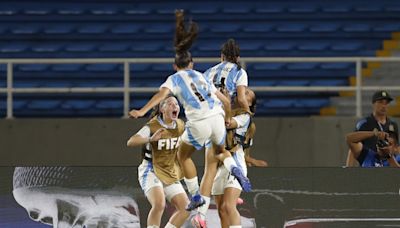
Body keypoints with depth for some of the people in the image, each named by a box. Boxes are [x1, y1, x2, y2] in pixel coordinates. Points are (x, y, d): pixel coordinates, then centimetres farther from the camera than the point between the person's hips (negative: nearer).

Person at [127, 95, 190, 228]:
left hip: (171, 174, 7)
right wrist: (151, 139, -46)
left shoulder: (180, 126, 1)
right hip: (151, 172, -7)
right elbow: (130, 142, -32)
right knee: (159, 204, -30)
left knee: (185, 209, 0)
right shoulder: (152, 126, -17)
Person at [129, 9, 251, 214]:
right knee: (220, 150, 33)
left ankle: (195, 196, 17)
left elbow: (162, 93, -12)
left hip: (198, 123, -4)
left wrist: (142, 111, -22)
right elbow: (225, 100, 23)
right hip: (217, 117, 4)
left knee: (183, 156, 22)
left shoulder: (175, 79, 10)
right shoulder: (201, 77, 23)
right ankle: (234, 169, 0)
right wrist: (228, 118, 41)